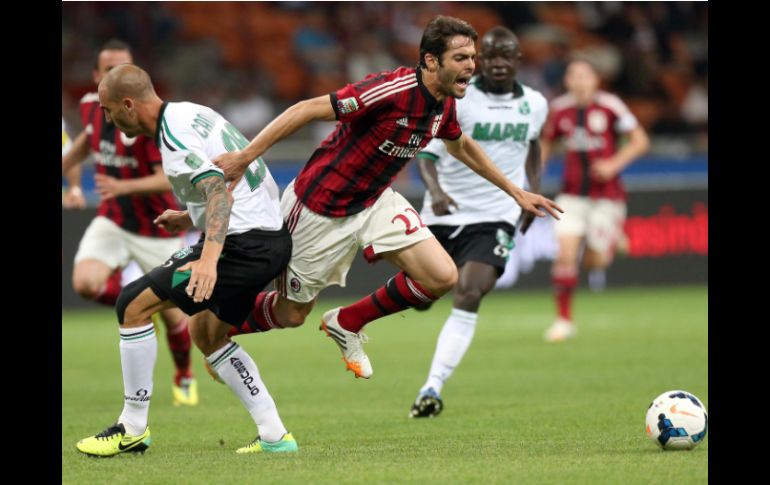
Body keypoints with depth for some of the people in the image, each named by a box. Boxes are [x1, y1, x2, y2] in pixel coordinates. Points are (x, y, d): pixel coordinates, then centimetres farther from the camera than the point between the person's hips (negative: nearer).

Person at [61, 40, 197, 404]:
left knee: (171, 313, 5)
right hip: (112, 220, 4)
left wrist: (124, 186, -40)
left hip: (156, 228, -4)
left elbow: (171, 178, -27)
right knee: (85, 283, -23)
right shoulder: (91, 106, -4)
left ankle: (184, 378, 35)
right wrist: (73, 184, 23)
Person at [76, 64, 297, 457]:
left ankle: (132, 428, 0)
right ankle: (274, 435, 18)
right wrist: (190, 219, 25)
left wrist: (208, 258, -39)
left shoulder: (173, 136, -16)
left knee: (133, 304, -6)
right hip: (272, 236, 10)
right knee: (206, 333, 24)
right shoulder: (190, 114, 14)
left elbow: (221, 191, -29)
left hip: (243, 244, -10)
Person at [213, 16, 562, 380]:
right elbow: (307, 110, -29)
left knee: (442, 277, -9)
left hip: (375, 201, 7)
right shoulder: (392, 90, -31)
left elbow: (461, 147, 19)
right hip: (319, 208, -7)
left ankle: (346, 324, 13)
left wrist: (515, 192, 24)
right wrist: (243, 157, -33)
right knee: (291, 315, 5)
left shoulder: (444, 105, -5)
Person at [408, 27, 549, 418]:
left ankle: (432, 388, -21)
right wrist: (435, 190, -30)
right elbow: (425, 152, -11)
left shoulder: (535, 105, 4)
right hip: (445, 212, 0)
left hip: (495, 217, 0)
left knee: (467, 297, -20)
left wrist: (534, 192, 13)